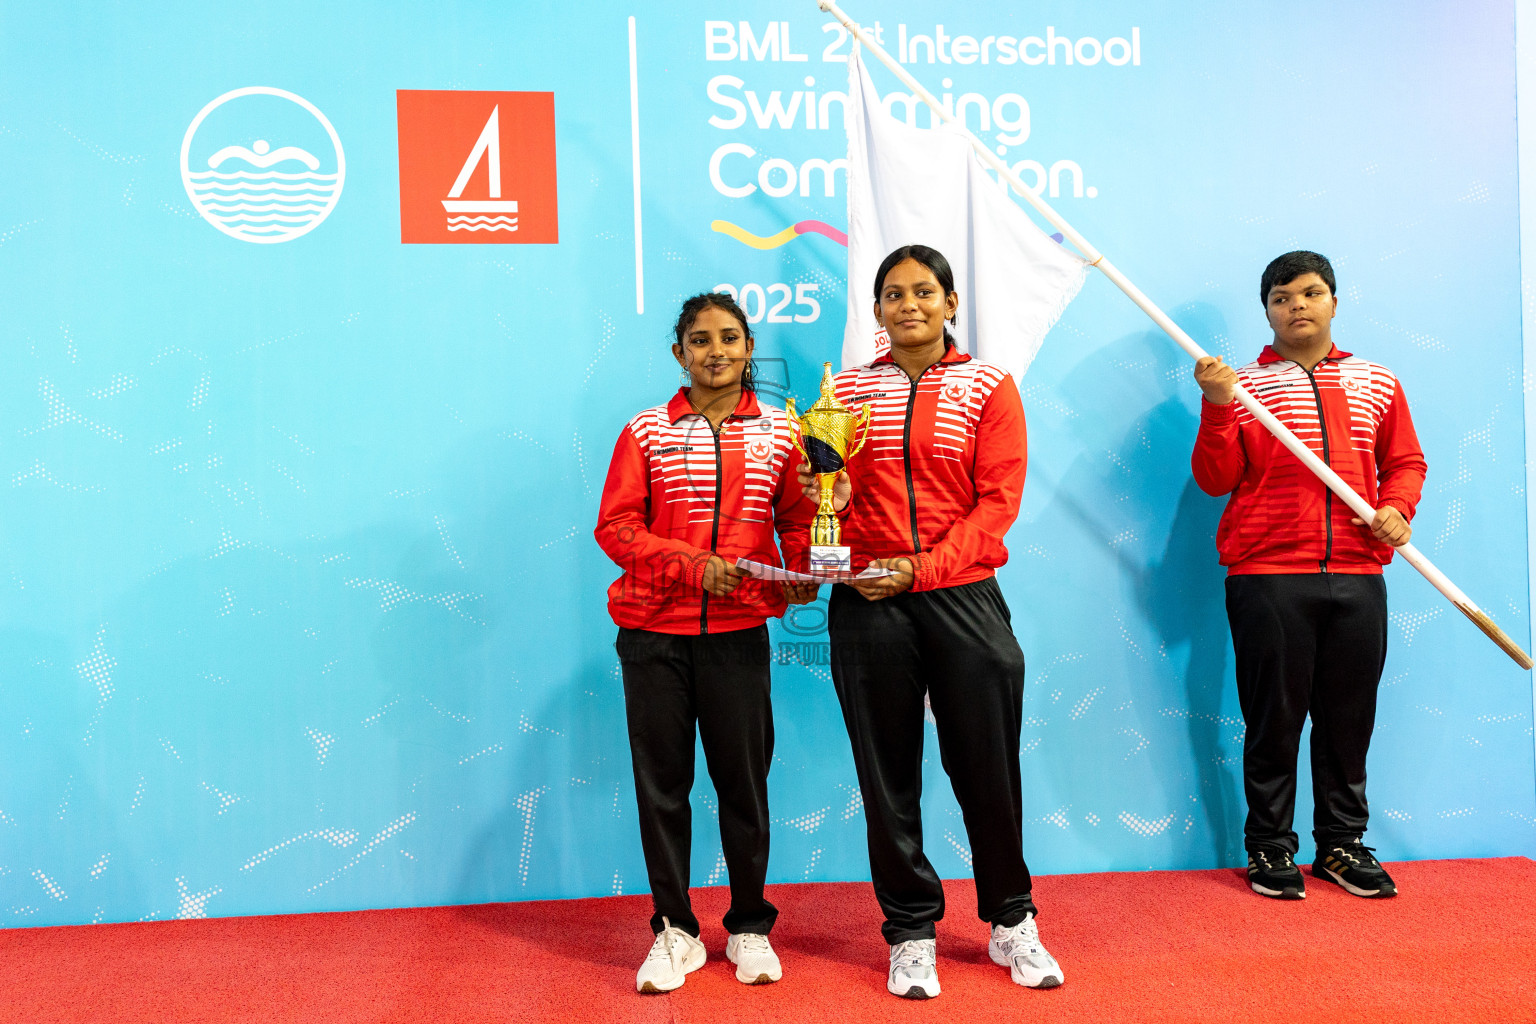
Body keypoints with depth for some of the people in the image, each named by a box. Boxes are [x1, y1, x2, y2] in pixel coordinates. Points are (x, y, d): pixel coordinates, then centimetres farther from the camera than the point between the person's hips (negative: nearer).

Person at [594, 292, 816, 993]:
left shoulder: (778, 431, 7)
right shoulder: (646, 432, 3)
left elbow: (797, 518, 9)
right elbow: (615, 526, -2)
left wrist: (802, 570, -11)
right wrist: (693, 565, -15)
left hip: (739, 630, 0)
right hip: (655, 631, 0)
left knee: (744, 778, 7)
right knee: (661, 780, 7)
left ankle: (749, 927, 26)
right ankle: (675, 932, 22)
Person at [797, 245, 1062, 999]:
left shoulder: (988, 388, 4)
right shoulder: (847, 391, 9)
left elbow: (999, 499, -4)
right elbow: (835, 494, 11)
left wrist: (922, 566, -14)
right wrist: (832, 503, -14)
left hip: (962, 597, -1)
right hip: (868, 604, 1)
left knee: (987, 765, 6)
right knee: (888, 772, 7)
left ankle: (1011, 922, 28)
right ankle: (911, 933, 23)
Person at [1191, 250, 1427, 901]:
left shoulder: (1377, 384, 14)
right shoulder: (1242, 386, 4)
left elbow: (1405, 461, 18)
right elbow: (1215, 480, -2)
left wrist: (1397, 508, -2)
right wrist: (1216, 408, -15)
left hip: (1357, 577, 3)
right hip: (1268, 578, -3)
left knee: (1349, 718, 9)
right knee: (1274, 719, 3)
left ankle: (1342, 844, 25)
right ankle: (1269, 848, 16)